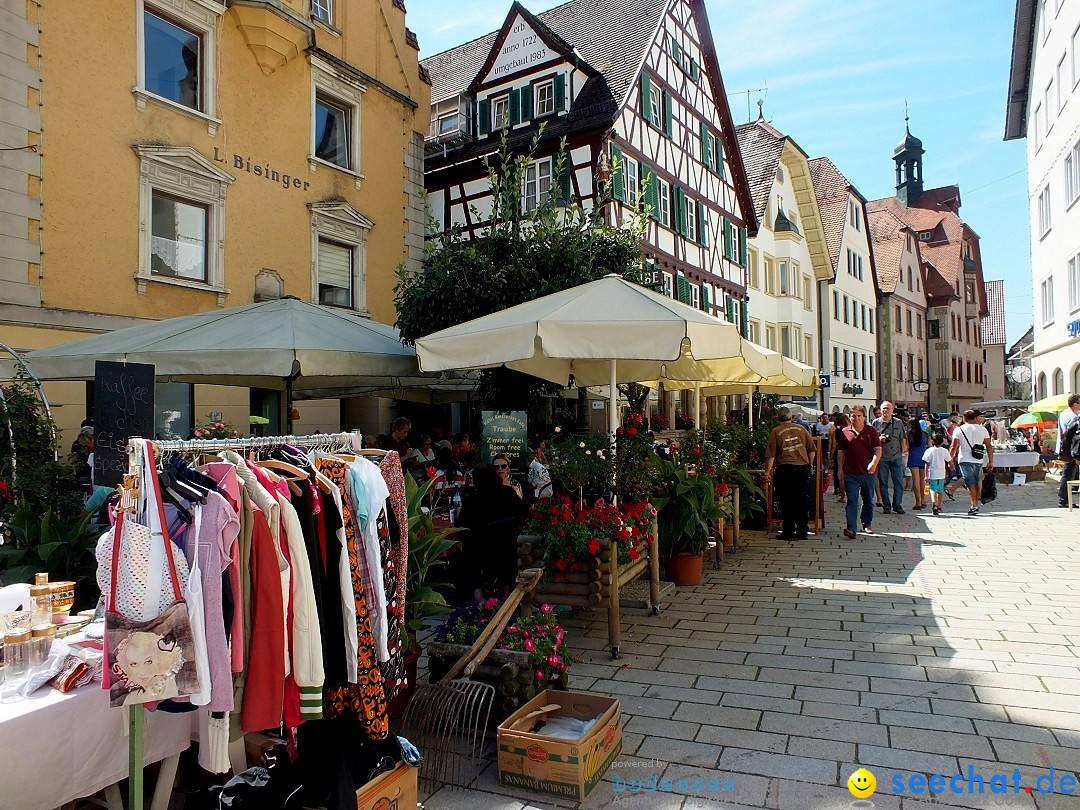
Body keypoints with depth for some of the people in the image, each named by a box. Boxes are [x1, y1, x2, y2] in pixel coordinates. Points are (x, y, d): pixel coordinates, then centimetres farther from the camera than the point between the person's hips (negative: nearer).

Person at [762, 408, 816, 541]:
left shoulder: (776, 432, -3)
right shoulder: (801, 428, 5)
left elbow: (770, 455, -7)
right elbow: (811, 449, 8)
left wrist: (768, 472, -2)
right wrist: (810, 465, 20)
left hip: (785, 469, -2)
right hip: (803, 468, 3)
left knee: (787, 501, 4)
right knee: (802, 500, 10)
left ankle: (789, 532, 7)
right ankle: (802, 531, 14)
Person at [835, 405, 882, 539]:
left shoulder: (871, 431, 3)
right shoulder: (845, 432, 5)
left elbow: (878, 450, -1)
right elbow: (840, 451, 11)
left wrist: (874, 463, -18)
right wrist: (840, 468, 4)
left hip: (868, 473, 1)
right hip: (851, 473, -1)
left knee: (868, 500, 14)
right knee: (852, 501, -8)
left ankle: (867, 525, 30)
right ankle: (851, 528, -15)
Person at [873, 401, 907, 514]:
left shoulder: (898, 423, 8)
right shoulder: (876, 423, 4)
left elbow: (903, 439, 12)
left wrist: (903, 454, 6)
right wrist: (879, 439, -12)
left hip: (896, 457, 1)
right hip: (882, 457, -1)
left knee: (898, 482, 1)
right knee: (883, 483, 3)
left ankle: (897, 505, 10)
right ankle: (886, 506, 11)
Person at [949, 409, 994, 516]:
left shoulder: (959, 430, -2)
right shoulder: (982, 429, 7)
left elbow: (953, 447, -6)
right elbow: (989, 446, 6)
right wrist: (991, 462, 9)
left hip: (965, 460, -4)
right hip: (978, 460, 4)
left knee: (970, 483, -6)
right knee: (976, 483, 14)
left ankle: (974, 506, -14)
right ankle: (976, 505, 17)